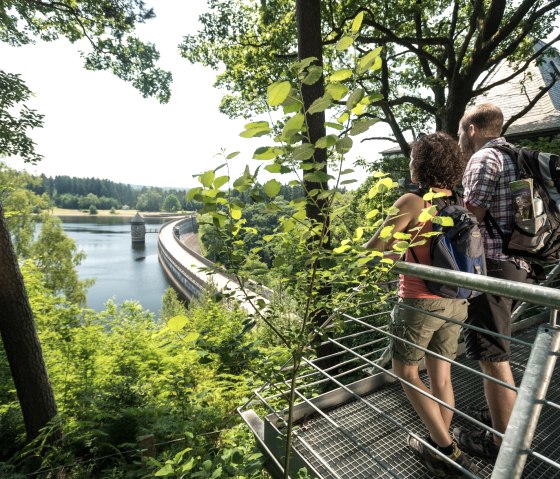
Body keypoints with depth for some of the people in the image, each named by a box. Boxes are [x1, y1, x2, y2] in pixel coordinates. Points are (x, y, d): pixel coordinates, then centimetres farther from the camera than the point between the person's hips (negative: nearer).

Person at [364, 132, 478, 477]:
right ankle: (441, 448, 37)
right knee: (441, 376, 19)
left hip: (420, 303, -7)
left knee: (406, 372, 14)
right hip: (455, 302, 7)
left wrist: (397, 241, 6)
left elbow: (372, 247, -14)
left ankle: (447, 451, 19)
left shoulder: (412, 202, -15)